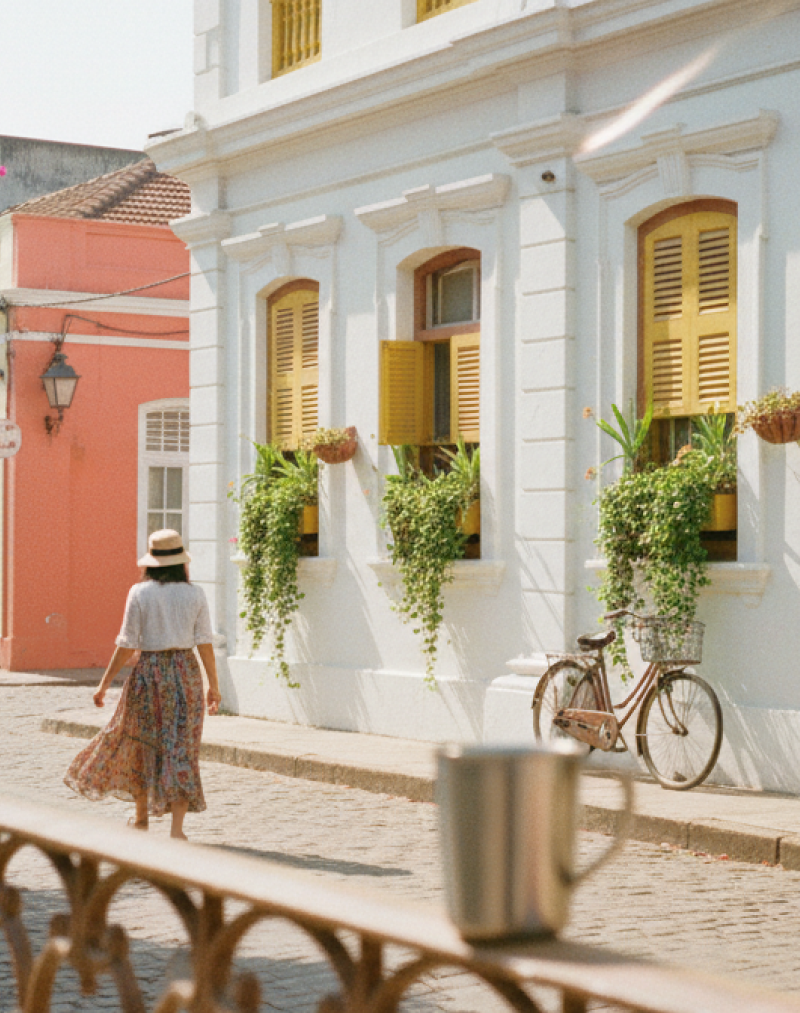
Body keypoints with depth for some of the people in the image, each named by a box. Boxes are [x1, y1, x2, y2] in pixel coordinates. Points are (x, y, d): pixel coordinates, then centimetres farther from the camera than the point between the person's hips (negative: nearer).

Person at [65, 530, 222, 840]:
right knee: (181, 747, 3)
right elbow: (204, 643, -2)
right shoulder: (195, 594, -2)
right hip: (185, 672, 1)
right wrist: (214, 685, 6)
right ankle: (177, 826, -4)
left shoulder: (140, 593, -6)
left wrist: (105, 683, -1)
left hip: (149, 670, -1)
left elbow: (127, 644, -7)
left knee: (141, 743, 16)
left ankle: (142, 817, 29)